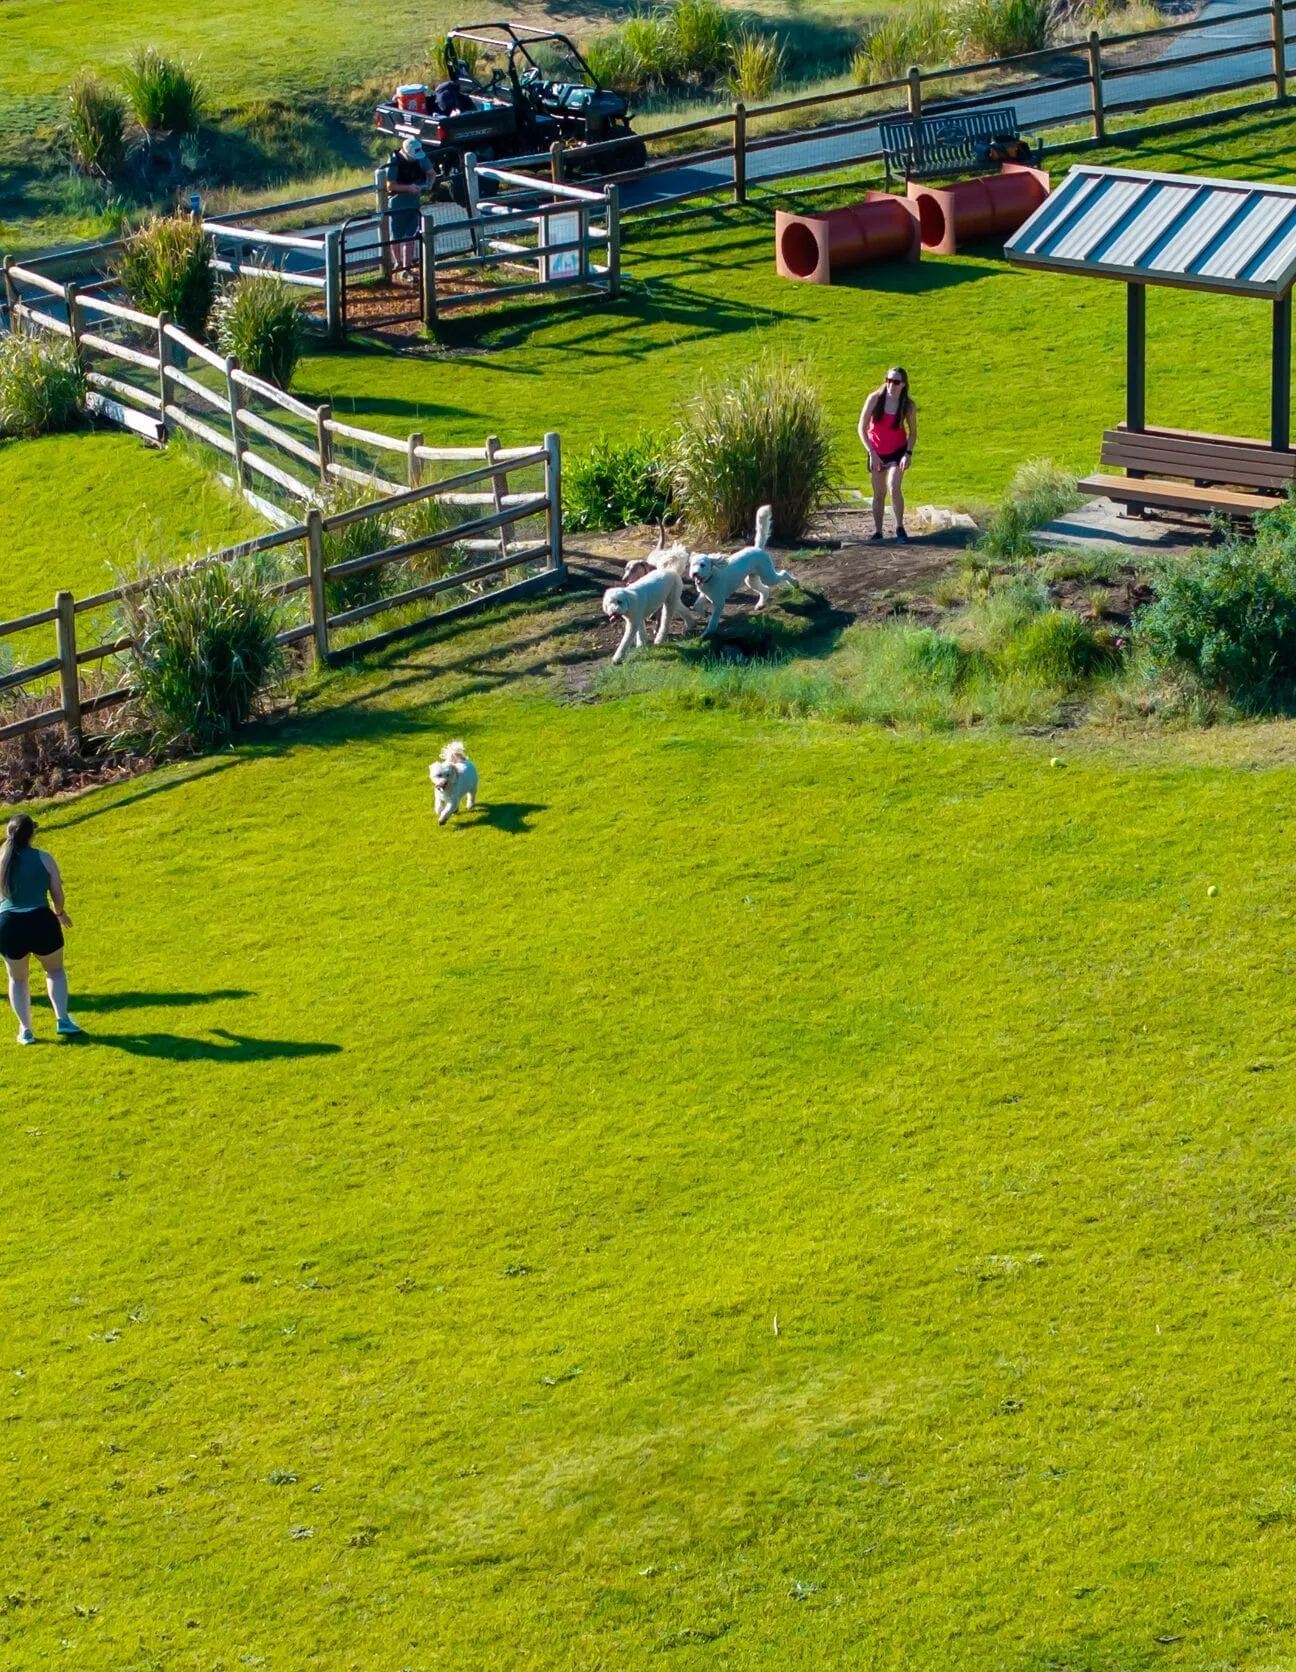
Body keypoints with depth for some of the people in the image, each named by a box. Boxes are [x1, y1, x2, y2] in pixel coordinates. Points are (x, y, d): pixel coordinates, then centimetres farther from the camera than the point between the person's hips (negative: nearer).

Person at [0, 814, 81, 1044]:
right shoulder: (44, 859, -2)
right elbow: (58, 895, 2)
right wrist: (60, 913, 22)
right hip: (40, 922, -1)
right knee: (55, 970, 23)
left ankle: (25, 1029, 15)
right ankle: (62, 1019, 11)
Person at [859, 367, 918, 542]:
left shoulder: (908, 405, -12)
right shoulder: (875, 399, -15)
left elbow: (913, 432, 0)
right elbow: (862, 427, -12)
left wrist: (908, 453, -14)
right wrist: (872, 453, -18)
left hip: (898, 451, -1)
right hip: (876, 452, 1)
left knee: (894, 487, -20)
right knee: (879, 494, 8)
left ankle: (899, 527, -7)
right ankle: (877, 531, 18)